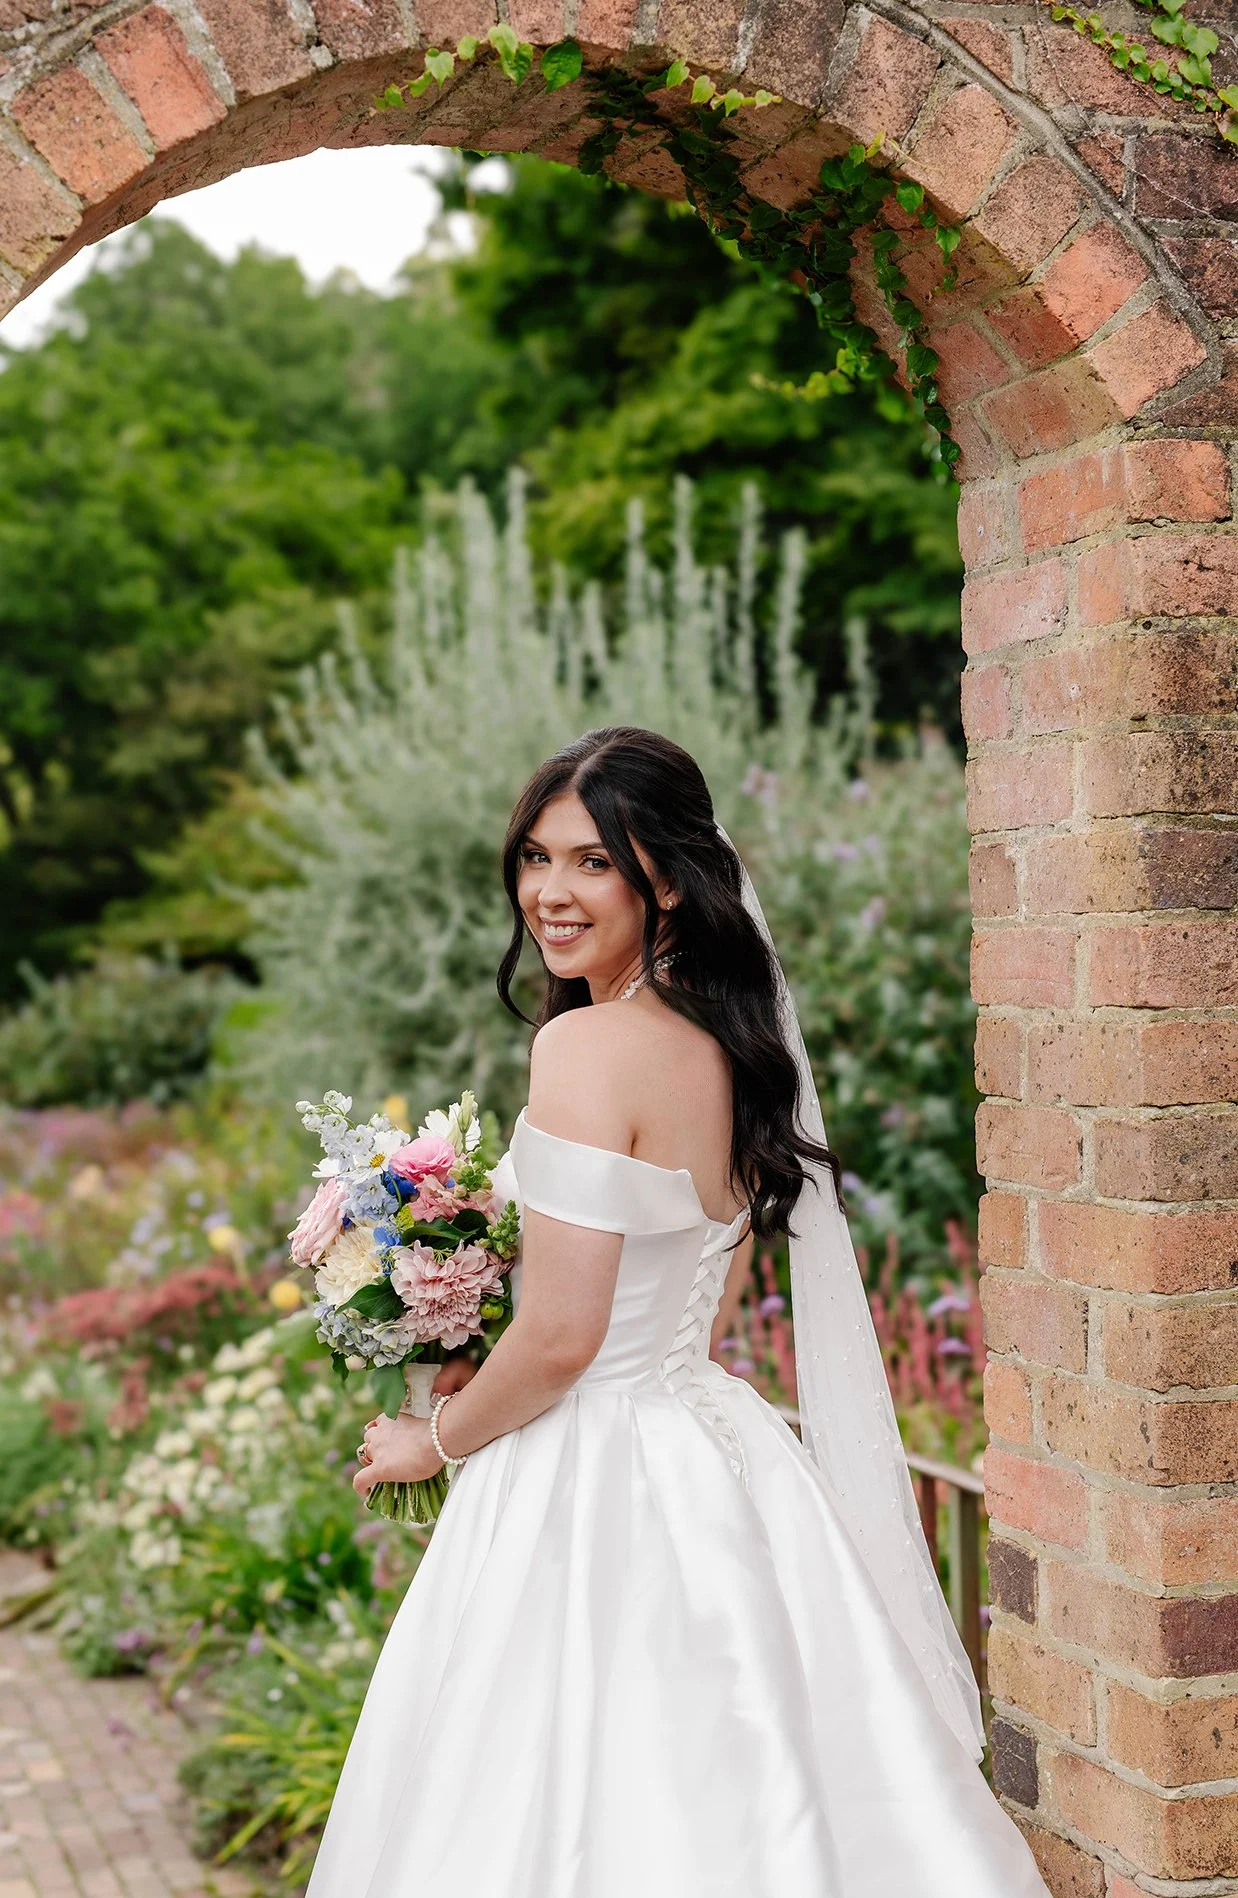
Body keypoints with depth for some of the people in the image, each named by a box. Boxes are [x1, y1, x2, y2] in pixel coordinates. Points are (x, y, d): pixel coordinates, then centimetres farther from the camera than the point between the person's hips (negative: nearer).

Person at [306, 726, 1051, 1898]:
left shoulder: (586, 1046, -19)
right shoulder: (728, 1049, 6)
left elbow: (562, 1336, -20)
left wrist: (435, 1441, -3)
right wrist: (480, 1380, 20)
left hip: (587, 1484, -8)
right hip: (712, 1453, 9)